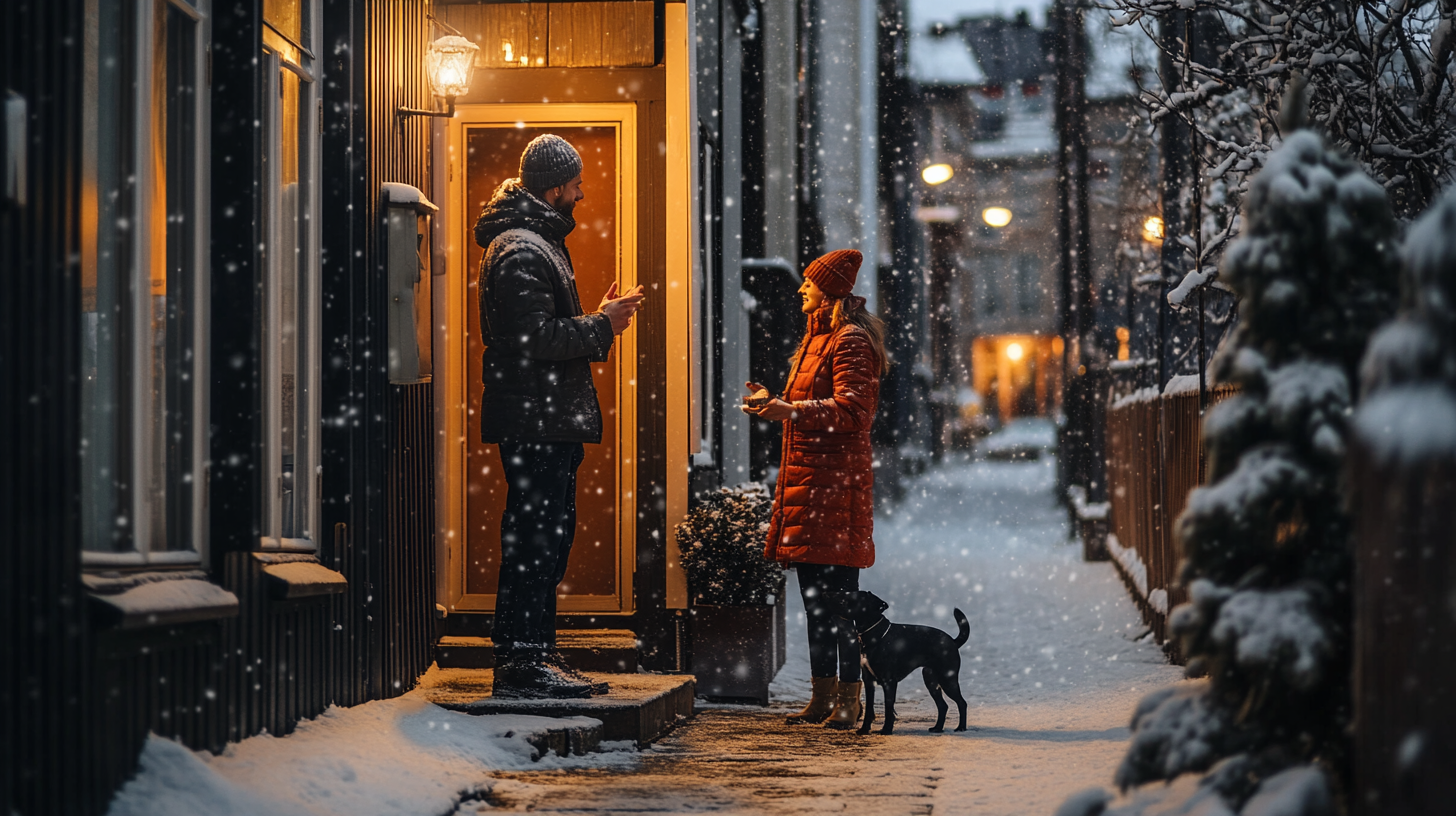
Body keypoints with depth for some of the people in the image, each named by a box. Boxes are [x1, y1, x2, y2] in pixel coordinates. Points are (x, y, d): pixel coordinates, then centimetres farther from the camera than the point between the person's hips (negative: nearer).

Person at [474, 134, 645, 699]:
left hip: (551, 419, 11)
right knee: (534, 537, -10)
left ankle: (535, 654, 19)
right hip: (534, 421, -11)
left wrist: (599, 322, 13)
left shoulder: (539, 243, 22)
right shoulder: (520, 250, -14)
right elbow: (535, 337, -22)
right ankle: (521, 662, -8)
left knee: (550, 534, 13)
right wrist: (602, 325, -12)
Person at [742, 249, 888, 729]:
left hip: (835, 482, -10)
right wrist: (773, 403, 30)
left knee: (838, 595, -9)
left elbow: (851, 411, -20)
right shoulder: (818, 339, 22)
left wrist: (792, 411, -25)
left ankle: (849, 702, -7)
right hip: (805, 481, 10)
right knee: (814, 595, 11)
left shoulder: (851, 342, -9)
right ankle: (822, 698, 15)